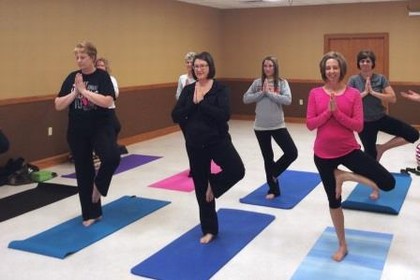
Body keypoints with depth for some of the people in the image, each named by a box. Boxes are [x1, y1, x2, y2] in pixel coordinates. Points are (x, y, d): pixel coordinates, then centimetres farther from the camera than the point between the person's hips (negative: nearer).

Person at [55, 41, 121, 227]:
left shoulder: (102, 76, -6)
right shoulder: (72, 78, 4)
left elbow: (107, 101, -22)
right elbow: (58, 105, 1)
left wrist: (84, 90, -19)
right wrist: (74, 92, -12)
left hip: (101, 128, -3)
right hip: (77, 132, 4)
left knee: (112, 157, -29)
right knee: (83, 172, 8)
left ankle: (98, 185, 3)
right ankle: (91, 213, 22)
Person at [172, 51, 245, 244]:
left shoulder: (220, 89, -5)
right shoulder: (188, 90, 5)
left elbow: (224, 114, -20)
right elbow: (175, 116, -4)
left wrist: (202, 103, -19)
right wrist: (193, 103, -15)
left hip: (218, 140, -2)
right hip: (195, 144, 3)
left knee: (237, 170, -24)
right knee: (201, 187, 9)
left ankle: (214, 183, 11)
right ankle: (209, 230, 25)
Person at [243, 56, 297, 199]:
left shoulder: (282, 82, -3)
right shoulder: (257, 82, 2)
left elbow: (287, 100, -16)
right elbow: (246, 99, -6)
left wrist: (269, 93, -17)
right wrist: (262, 92, -15)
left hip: (278, 126, -1)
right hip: (260, 127, 1)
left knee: (292, 152, -10)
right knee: (268, 158, 11)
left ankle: (273, 173, 18)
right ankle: (273, 189, 26)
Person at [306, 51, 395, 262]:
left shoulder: (353, 94, -5)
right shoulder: (315, 93, -2)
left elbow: (358, 126, -10)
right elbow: (310, 124, -7)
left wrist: (337, 112, -20)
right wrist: (327, 112, -19)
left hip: (349, 150, 0)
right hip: (324, 154, 0)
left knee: (388, 183, -15)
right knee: (334, 201, 13)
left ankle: (344, 176, 5)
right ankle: (342, 246, 32)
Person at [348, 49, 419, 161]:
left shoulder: (380, 78, -4)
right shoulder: (354, 80, -7)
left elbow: (393, 98, -12)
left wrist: (373, 93, -19)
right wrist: (364, 93, -19)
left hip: (381, 118, 3)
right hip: (364, 123, -3)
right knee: (371, 155, 3)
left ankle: (382, 148, 6)